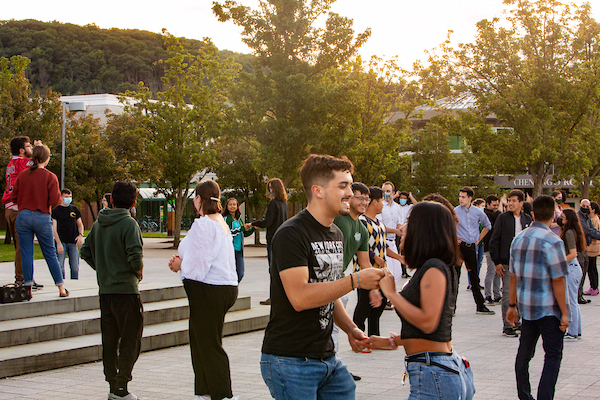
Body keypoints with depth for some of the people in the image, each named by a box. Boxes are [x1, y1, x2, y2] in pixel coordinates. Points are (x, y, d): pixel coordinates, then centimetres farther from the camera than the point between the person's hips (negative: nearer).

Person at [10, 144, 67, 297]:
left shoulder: (22, 175, 1)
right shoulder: (50, 177, -7)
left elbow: (13, 197, 4)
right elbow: (55, 201, -12)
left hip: (23, 216, 2)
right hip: (42, 218, -1)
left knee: (26, 254, 5)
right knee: (50, 254, 7)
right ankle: (61, 288, 11)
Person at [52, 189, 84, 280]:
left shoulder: (74, 209, 13)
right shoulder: (55, 210, 1)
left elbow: (80, 224, 21)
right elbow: (54, 228, -5)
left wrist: (80, 235, -1)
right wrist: (58, 243, -15)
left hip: (73, 242, 3)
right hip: (61, 242, -3)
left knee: (75, 268, -1)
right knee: (59, 266, -11)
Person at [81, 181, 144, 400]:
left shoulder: (98, 224, 9)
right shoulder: (128, 224, -12)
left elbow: (85, 252, 12)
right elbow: (135, 256, -22)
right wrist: (138, 272, -3)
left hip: (104, 289, 7)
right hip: (126, 290, -7)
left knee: (109, 339, 12)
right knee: (130, 340, 1)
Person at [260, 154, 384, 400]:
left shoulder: (336, 235, 14)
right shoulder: (291, 234, -16)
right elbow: (300, 297, -26)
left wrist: (350, 328, 7)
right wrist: (355, 280, -23)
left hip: (328, 358, 8)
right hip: (290, 361, -8)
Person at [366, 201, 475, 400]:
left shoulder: (434, 268, -13)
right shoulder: (428, 269, 17)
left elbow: (428, 322, -22)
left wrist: (391, 293, -14)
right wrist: (392, 341, 22)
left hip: (434, 374, -10)